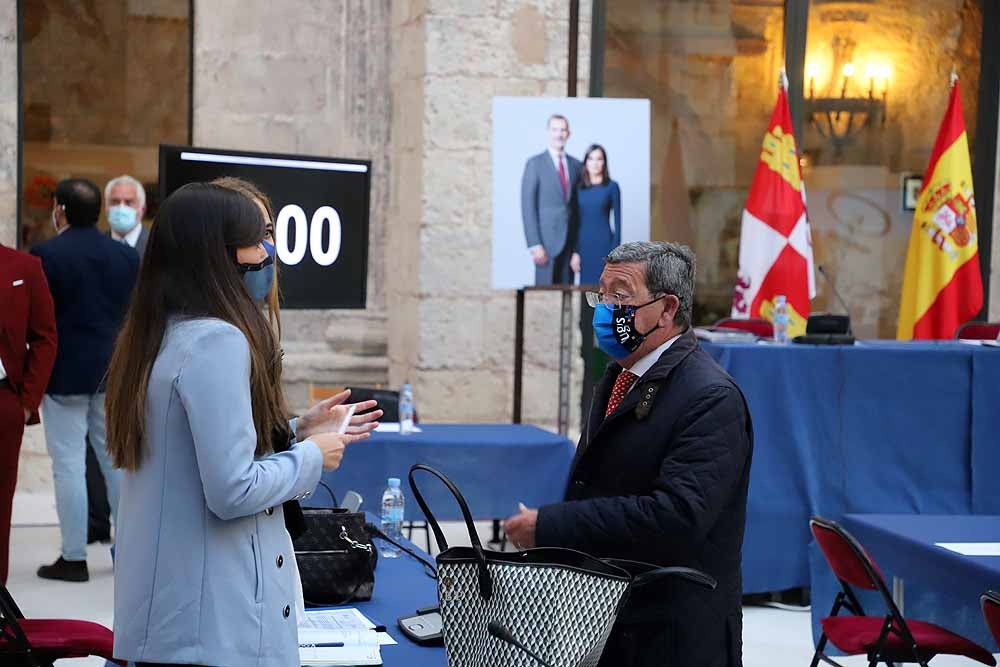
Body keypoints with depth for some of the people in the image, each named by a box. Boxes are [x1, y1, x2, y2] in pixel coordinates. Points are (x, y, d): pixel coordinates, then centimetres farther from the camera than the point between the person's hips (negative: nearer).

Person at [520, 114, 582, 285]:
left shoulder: (576, 165, 11)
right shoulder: (535, 164, -3)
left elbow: (578, 205, 14)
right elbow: (527, 206, -7)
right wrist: (534, 245, -13)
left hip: (570, 240, 4)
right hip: (547, 240, -4)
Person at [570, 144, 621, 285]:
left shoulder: (612, 187, 0)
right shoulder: (579, 188, 8)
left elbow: (617, 221, -1)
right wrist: (574, 252, 5)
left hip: (604, 244, -3)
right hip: (584, 245, 3)